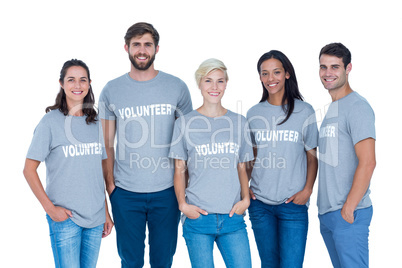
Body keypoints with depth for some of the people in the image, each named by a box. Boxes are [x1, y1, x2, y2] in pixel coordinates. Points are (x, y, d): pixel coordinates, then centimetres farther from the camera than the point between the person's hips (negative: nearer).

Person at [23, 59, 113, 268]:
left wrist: (106, 212, 11)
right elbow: (29, 170, -6)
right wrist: (49, 207, -12)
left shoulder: (95, 122, 8)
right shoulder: (51, 122, -6)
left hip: (96, 217, 5)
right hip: (65, 218, -4)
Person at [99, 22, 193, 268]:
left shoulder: (177, 87, 0)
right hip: (125, 193, 0)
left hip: (167, 191, 0)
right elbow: (107, 144, 5)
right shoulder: (111, 91, 1)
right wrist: (110, 183, -2)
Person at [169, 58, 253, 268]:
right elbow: (179, 170, 4)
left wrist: (245, 199, 0)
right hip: (197, 217, -2)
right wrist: (182, 203, -7)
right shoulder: (184, 123, 2)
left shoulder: (239, 122, 9)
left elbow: (242, 168, 13)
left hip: (232, 216, 2)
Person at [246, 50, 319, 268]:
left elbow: (312, 158, 4)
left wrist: (307, 189, -9)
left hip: (293, 203, -2)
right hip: (259, 203, 2)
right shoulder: (253, 114, 6)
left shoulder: (304, 111, 0)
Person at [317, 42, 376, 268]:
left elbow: (367, 162, -19)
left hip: (349, 214, -9)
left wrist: (348, 207, -19)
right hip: (326, 212, 9)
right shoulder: (331, 108, 17)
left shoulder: (357, 106, -11)